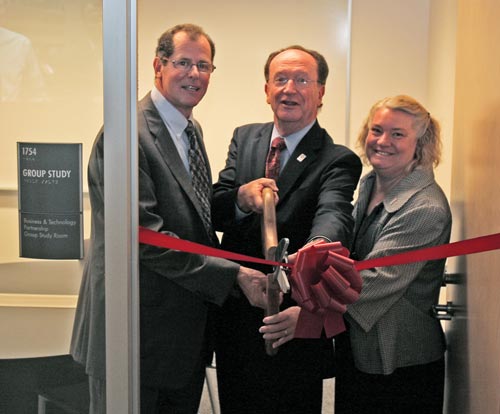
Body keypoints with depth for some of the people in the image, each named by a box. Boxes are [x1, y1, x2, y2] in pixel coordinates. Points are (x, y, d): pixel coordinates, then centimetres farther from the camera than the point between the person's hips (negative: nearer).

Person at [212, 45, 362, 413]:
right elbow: (212, 213, -1)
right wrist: (241, 198, -25)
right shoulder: (244, 138, 7)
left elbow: (334, 214, -30)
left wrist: (317, 249, -55)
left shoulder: (338, 161, -10)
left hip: (292, 329, -4)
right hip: (233, 321, 5)